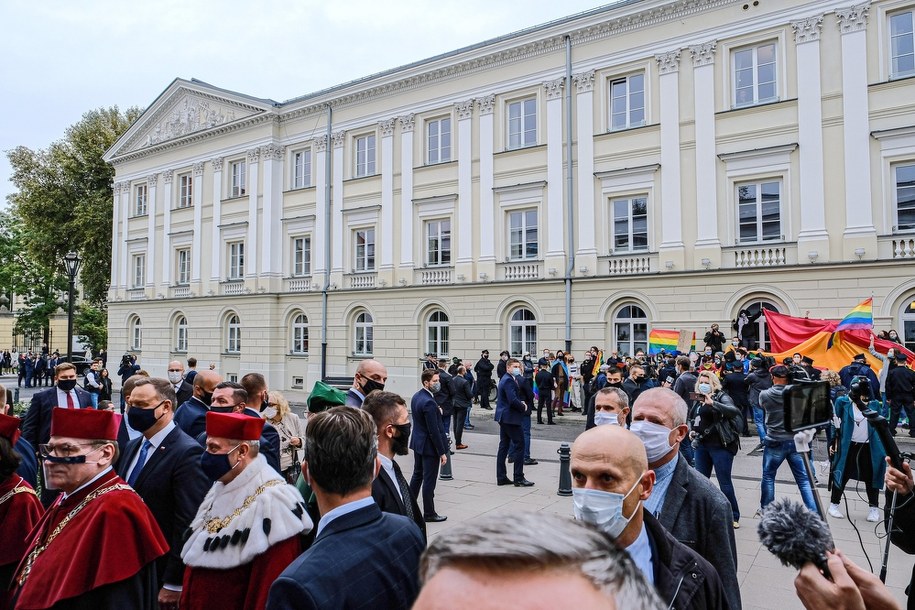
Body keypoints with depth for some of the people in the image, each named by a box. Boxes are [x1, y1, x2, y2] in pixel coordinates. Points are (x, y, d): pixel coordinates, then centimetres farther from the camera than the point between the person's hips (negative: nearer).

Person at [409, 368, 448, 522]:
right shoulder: (429, 402, -25)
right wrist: (442, 452, -18)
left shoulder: (416, 396, 4)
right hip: (429, 446, -9)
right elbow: (434, 430, -23)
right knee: (429, 480, 3)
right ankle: (429, 514, 15)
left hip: (417, 442, 9)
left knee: (417, 475, 21)